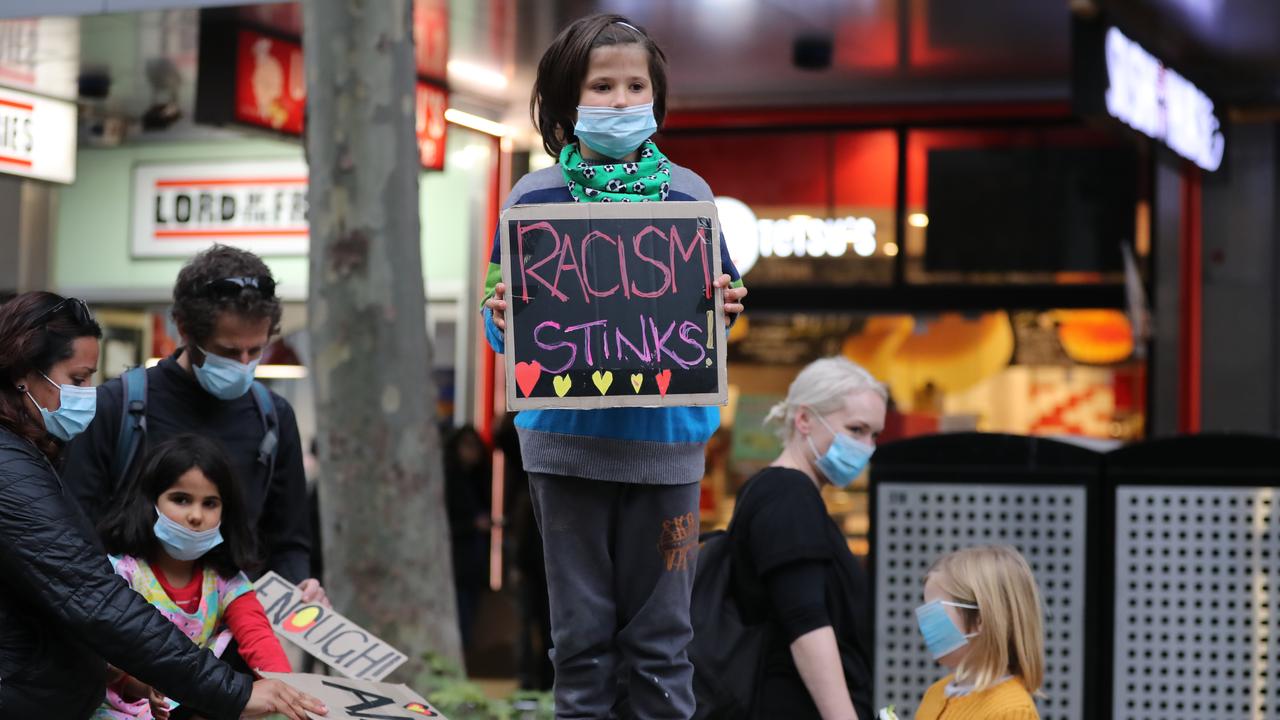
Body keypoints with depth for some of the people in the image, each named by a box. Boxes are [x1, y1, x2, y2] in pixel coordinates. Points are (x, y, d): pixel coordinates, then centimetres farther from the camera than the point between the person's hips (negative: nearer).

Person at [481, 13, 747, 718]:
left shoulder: (687, 194, 6)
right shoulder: (534, 197, 3)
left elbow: (712, 315, 9)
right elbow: (501, 324, 5)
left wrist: (722, 310, -13)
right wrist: (503, 317, -17)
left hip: (663, 438, 0)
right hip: (565, 440, 0)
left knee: (661, 632, 5)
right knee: (581, 630, 6)